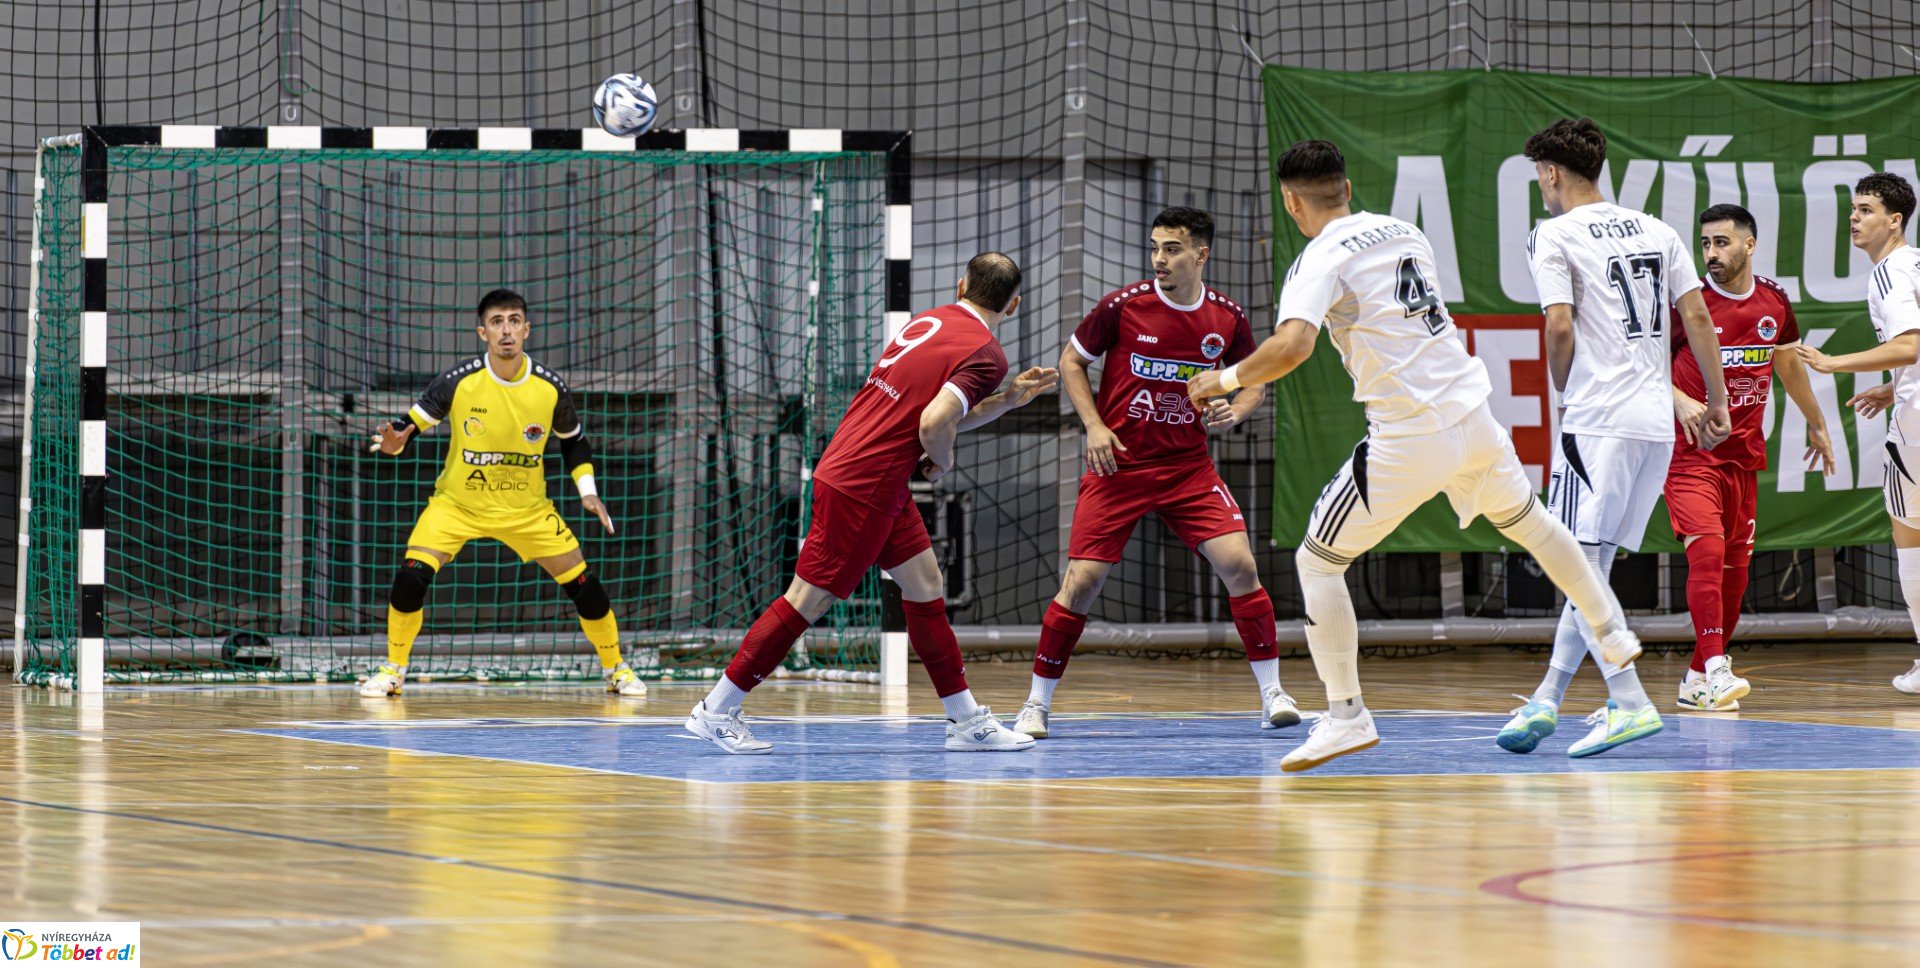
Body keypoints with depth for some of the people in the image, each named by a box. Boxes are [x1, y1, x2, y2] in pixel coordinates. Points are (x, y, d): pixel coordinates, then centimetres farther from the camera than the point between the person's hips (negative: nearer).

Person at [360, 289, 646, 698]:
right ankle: (393, 669, -1)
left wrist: (588, 491, -6)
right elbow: (412, 423, -10)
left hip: (527, 508, 2)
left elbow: (574, 442, 5)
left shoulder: (550, 388, -13)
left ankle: (615, 668, 22)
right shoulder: (458, 382, -19)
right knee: (412, 575, -22)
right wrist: (394, 443, -32)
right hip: (457, 502, -2)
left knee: (583, 584, -2)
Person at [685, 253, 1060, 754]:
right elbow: (934, 425, -25)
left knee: (925, 586, 12)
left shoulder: (929, 321, 12)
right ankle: (715, 711, 2)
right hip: (862, 488, -9)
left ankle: (966, 720, 15)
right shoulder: (984, 354, -13)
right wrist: (943, 461, -4)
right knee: (810, 599, -3)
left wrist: (1009, 399, 19)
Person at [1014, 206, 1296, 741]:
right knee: (1082, 580, -9)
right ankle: (1037, 703, 6)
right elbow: (1072, 360, 3)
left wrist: (1235, 411, -9)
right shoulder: (1123, 305, -10)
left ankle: (1272, 694, -2)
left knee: (1238, 563, -13)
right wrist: (1094, 425, -9)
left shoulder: (1227, 318, -3)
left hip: (1188, 467, 2)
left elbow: (1254, 382, 13)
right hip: (1117, 466, -2)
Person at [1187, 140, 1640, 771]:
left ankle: (1346, 715, -1)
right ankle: (1610, 630, 46)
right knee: (1527, 519, 32)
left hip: (1410, 437, -7)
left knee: (1317, 560, 4)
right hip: (1473, 415, 7)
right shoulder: (1404, 233, 13)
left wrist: (1227, 379, -12)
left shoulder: (1319, 261, -10)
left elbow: (1293, 346, -27)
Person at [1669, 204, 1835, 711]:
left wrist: (1816, 423, 32)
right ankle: (1716, 668, -29)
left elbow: (1787, 361, 23)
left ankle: (1697, 678, 17)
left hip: (1744, 455, 6)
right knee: (1707, 551, -22)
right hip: (1691, 453, -6)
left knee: (1735, 571, 7)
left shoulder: (1773, 300, 5)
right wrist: (1679, 401, -23)